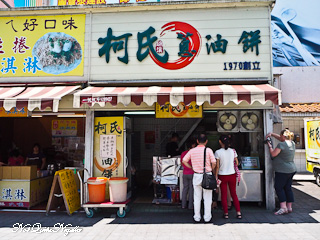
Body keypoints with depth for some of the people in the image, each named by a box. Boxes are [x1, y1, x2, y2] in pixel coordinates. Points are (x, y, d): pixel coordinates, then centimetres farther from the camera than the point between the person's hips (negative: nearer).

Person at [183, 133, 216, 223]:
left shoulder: (192, 151, 0)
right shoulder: (208, 150, -8)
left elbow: (184, 161, -4)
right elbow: (214, 162, -13)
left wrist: (192, 167, 7)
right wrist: (211, 169, 5)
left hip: (197, 175, 2)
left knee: (197, 197, 12)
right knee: (207, 198, 10)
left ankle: (197, 217, 20)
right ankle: (207, 217, 18)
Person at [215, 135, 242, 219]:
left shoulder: (218, 152, -12)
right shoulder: (233, 151, -4)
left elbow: (217, 166, -10)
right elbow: (236, 163, 3)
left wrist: (216, 176, -1)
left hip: (222, 176, -2)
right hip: (232, 175, 3)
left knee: (224, 195, 9)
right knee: (234, 194, 15)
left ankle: (226, 213, 16)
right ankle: (238, 213, 12)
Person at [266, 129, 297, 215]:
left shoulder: (281, 144, -18)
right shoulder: (292, 143, 9)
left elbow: (273, 154, -15)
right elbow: (281, 139, 23)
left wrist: (270, 146, 0)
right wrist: (272, 134, 15)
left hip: (282, 170, -8)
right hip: (291, 170, 8)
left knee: (279, 188, -2)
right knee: (288, 188, 13)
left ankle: (283, 207, -6)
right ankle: (289, 207, 17)